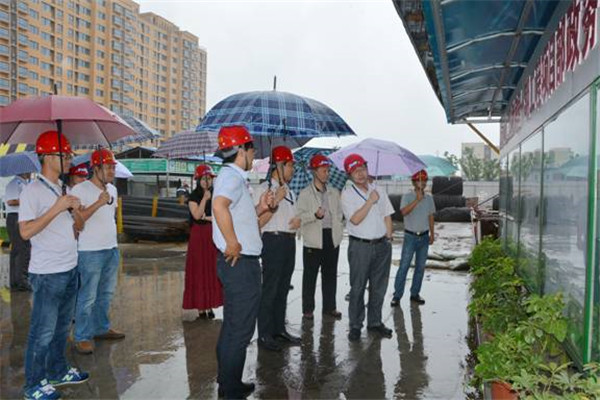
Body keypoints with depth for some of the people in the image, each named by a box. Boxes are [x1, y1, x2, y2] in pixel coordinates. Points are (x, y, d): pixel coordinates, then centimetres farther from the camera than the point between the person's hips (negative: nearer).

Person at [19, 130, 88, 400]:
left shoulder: (63, 189, 11)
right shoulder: (33, 191, -13)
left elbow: (79, 227, 14)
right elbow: (25, 231, -22)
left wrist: (76, 210, -6)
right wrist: (56, 208, -26)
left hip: (69, 269, 8)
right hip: (47, 274, -8)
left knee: (62, 326, 19)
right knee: (43, 332, 1)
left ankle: (58, 372, 34)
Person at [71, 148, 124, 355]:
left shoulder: (112, 189, 12)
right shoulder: (80, 189, -12)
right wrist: (98, 203, -28)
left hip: (111, 249, 8)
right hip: (90, 252, -8)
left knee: (106, 294, 17)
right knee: (87, 297, -2)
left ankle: (102, 328, 30)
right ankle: (82, 338, 9)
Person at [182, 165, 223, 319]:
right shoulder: (193, 196, 0)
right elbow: (197, 215, -14)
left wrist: (207, 217, -10)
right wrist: (205, 198, -15)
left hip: (214, 235, 3)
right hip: (199, 235, -3)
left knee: (213, 270, 3)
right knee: (199, 270, -1)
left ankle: (210, 305, 11)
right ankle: (200, 306, 3)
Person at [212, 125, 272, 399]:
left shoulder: (233, 177, 17)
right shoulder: (232, 176, -15)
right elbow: (219, 206, -36)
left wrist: (259, 208, 9)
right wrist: (233, 244, -30)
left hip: (240, 263, 11)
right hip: (241, 263, -11)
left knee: (232, 325, 19)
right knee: (240, 329, -1)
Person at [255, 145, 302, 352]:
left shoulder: (289, 192, 18)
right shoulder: (264, 189, -9)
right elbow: (259, 221, -15)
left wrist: (298, 221, 5)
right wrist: (275, 202, -24)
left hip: (289, 241, 9)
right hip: (273, 240, -9)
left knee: (283, 288, 14)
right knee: (269, 289, -7)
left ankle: (279, 328, 24)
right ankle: (264, 335, -1)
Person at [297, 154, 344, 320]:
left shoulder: (334, 192, 14)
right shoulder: (305, 193, -1)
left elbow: (340, 213, 22)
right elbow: (300, 215, -9)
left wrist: (339, 229, 8)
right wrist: (315, 215, -25)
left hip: (332, 238, 4)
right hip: (313, 239, -4)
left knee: (330, 274, 11)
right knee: (310, 275, 2)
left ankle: (329, 307, 21)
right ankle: (307, 309, 11)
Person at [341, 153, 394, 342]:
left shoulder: (378, 190, 12)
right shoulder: (347, 194, -4)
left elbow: (387, 216, 14)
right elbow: (356, 219, -16)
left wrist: (388, 238, 6)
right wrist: (370, 201, -15)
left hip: (382, 245, 5)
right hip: (360, 246, -4)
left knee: (379, 287, 11)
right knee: (358, 287, 1)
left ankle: (375, 322, 24)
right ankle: (355, 325, 12)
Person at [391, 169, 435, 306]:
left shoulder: (429, 198, 7)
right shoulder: (407, 197, -8)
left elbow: (430, 217, 15)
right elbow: (404, 211, -27)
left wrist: (432, 234, 14)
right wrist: (417, 200, -33)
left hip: (424, 237, 5)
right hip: (410, 237, -5)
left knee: (420, 267, 10)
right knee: (404, 266, -5)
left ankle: (415, 294, 21)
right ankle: (397, 295, 2)